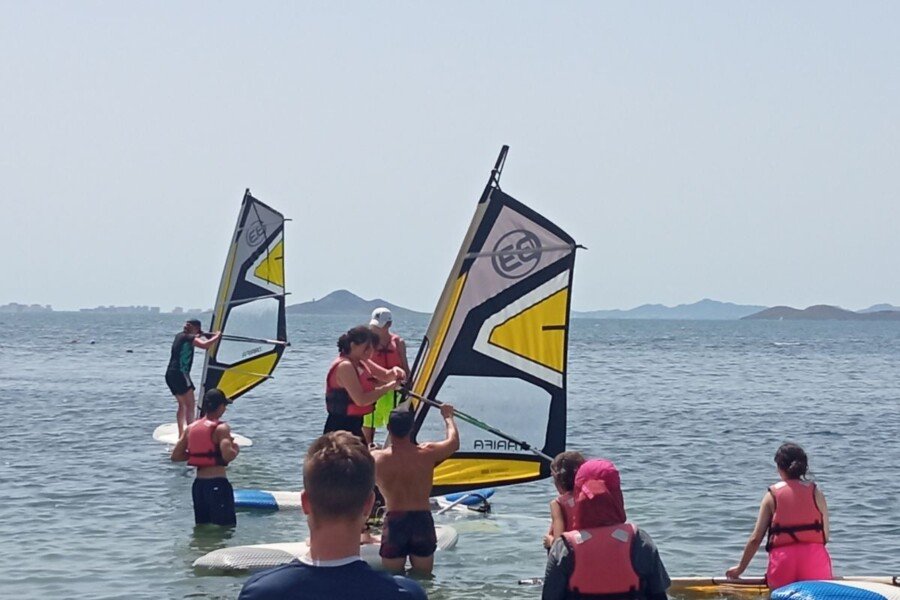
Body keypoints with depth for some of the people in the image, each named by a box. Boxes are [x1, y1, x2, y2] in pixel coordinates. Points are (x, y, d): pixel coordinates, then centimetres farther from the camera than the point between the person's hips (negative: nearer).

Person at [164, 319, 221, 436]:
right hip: (180, 374, -9)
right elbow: (205, 345, -25)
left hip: (170, 374, 9)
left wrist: (200, 335, 44)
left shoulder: (179, 336, 18)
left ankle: (181, 434, 15)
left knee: (182, 405, 16)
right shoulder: (190, 338, -7)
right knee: (190, 405, -9)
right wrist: (217, 337, -12)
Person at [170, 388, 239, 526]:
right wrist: (236, 449, -4)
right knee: (226, 527, -2)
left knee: (202, 526, 16)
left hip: (198, 484, 7)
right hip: (217, 483, -7)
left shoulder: (191, 428, 9)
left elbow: (175, 456, 9)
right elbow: (227, 455, -25)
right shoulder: (221, 428, -11)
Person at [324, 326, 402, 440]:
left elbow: (386, 376, 17)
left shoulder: (361, 362, 8)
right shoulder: (345, 366, -20)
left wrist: (394, 372, -7)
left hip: (353, 425, 10)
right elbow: (361, 400, -27)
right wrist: (389, 387, -20)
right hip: (340, 427, -10)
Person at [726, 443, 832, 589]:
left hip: (783, 562, 0)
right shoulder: (816, 493, 9)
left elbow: (756, 538, 7)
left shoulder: (772, 495, 8)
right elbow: (825, 535, 6)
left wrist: (740, 568, 19)